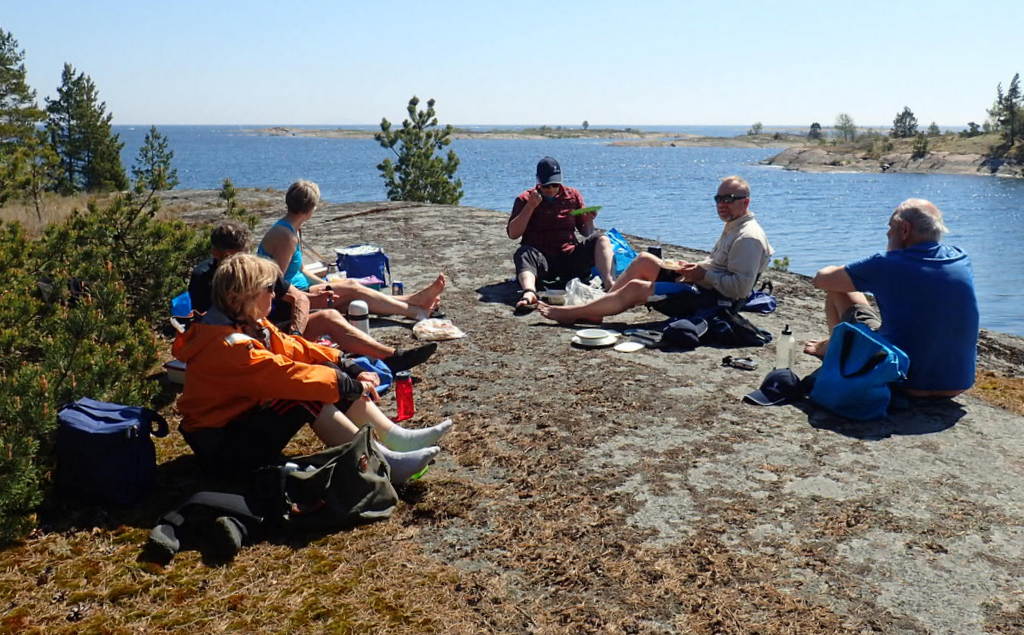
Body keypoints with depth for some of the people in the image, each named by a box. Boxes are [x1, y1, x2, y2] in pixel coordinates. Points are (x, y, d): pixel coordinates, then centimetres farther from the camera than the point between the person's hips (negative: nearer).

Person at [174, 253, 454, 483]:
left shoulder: (251, 325, 3)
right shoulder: (227, 345, -28)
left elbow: (294, 348, 4)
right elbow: (283, 374, -33)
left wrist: (347, 368, -7)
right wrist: (348, 385, -27)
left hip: (248, 415, 9)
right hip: (221, 445, -9)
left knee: (332, 377, -5)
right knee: (307, 397, -30)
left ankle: (395, 436, -8)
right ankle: (381, 462, -27)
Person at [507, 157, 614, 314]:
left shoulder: (573, 195, 13)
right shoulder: (525, 199, 5)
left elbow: (586, 233, 16)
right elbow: (513, 234, -5)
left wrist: (589, 220, -7)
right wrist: (530, 207, -12)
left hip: (570, 256, 3)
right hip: (541, 259, -2)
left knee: (601, 240, -18)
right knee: (523, 253, -34)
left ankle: (607, 282, -42)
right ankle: (529, 293, -63)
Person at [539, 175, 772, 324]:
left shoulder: (748, 239, -17)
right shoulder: (733, 227, 16)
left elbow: (740, 287, -26)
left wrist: (704, 275, -19)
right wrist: (695, 267, 7)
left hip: (713, 300, -10)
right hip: (703, 286, 10)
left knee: (635, 288, -17)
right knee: (644, 261, 3)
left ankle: (571, 313, -7)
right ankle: (594, 310, 1)